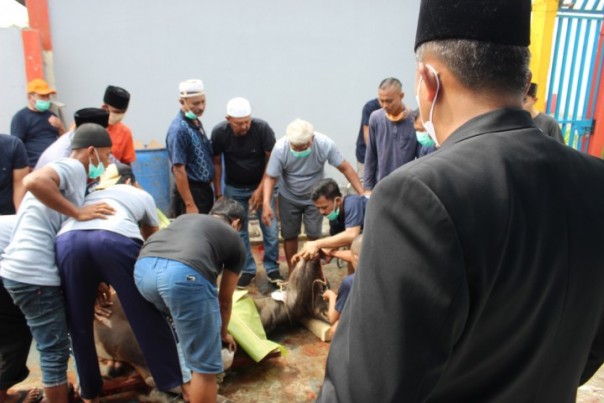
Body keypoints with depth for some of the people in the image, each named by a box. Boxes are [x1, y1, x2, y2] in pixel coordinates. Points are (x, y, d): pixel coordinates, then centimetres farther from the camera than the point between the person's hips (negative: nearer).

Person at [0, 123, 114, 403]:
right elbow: (34, 181, -31)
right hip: (33, 274, -10)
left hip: (25, 270, 10)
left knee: (53, 348, 21)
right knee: (55, 351, 0)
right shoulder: (72, 167, -9)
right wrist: (79, 212, -23)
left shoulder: (70, 174, 19)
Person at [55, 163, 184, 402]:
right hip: (115, 239, -3)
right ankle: (175, 382, 20)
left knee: (79, 325, 19)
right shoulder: (141, 195, 35)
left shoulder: (89, 196, 42)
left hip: (68, 240, 3)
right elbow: (153, 238, 45)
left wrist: (97, 285, 46)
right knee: (147, 316, 9)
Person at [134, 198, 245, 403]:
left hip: (143, 268, 7)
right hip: (184, 274, -6)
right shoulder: (235, 240, 27)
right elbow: (225, 299, 32)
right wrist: (223, 332, 52)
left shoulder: (185, 217, 38)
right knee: (206, 366, 10)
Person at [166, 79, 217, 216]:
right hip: (190, 192, -9)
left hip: (204, 190, 9)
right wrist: (189, 205, -23)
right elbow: (178, 170, -22)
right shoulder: (179, 129, -19)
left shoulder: (197, 123, 8)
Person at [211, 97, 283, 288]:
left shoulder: (262, 128, -22)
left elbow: (271, 159, -14)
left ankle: (272, 268, 17)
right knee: (238, 231, 5)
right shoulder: (219, 132, -17)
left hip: (262, 185, -1)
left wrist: (261, 189, -15)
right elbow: (217, 163, -5)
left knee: (271, 230, -2)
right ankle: (248, 269, 22)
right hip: (234, 188, 1)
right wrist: (218, 193, -4)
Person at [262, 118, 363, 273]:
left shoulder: (325, 144, -29)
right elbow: (270, 177, -20)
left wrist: (363, 194, -25)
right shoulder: (280, 148, -29)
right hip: (289, 198, 0)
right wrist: (266, 204, -34)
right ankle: (292, 271, 29)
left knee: (314, 235, 2)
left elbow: (345, 168, -21)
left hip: (314, 197, 0)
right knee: (290, 235, 9)